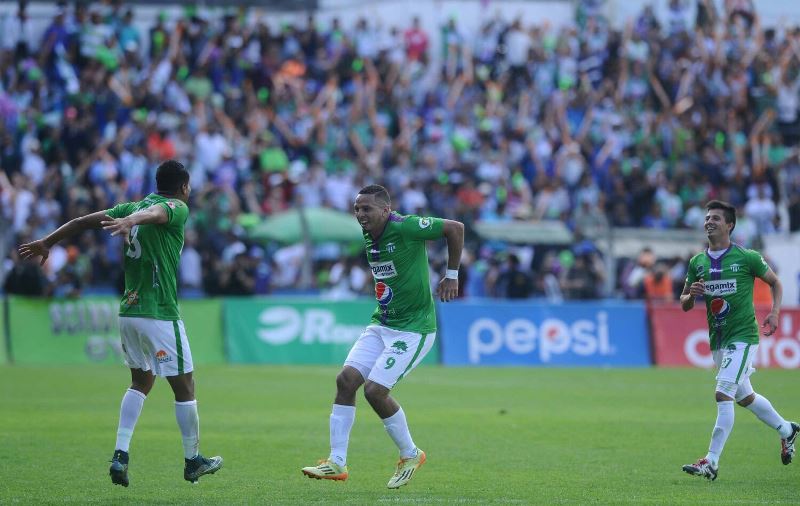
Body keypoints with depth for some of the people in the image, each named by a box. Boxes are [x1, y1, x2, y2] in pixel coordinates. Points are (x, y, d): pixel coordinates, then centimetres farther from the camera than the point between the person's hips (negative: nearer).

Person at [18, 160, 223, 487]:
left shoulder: (134, 206, 13)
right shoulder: (178, 208, -6)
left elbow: (84, 221, 12)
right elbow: (154, 213, -29)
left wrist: (47, 243, 21)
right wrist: (130, 222, -50)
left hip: (128, 312, 7)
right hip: (160, 314, -7)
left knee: (141, 381, 19)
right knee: (184, 387, 5)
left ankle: (120, 455, 6)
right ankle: (192, 461, 14)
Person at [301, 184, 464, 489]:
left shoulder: (405, 227, -18)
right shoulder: (368, 237, 6)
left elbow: (455, 228, -13)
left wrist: (451, 275, -8)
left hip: (413, 329, -8)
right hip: (381, 324, 8)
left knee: (375, 390, -16)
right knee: (346, 380, -6)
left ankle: (410, 454, 7)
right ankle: (337, 462, -2)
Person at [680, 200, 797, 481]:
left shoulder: (747, 258, -7)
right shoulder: (697, 263, 6)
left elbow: (775, 282, 7)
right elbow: (685, 304, 11)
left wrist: (774, 312, -8)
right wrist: (691, 295, -12)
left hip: (743, 336, -6)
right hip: (717, 339, 7)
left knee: (723, 394, -18)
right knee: (744, 397, 19)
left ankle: (712, 461, -18)